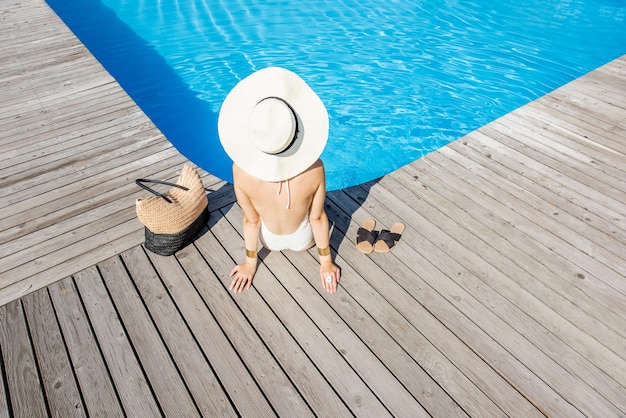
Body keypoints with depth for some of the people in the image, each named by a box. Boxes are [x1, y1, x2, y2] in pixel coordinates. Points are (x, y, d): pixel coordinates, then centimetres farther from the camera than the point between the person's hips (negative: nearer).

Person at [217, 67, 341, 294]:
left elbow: (251, 220, -19)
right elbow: (317, 218, -21)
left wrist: (250, 263, -1)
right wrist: (326, 262, -3)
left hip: (270, 241, 1)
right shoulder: (314, 169, -34)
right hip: (303, 240, 0)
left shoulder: (241, 170, -34)